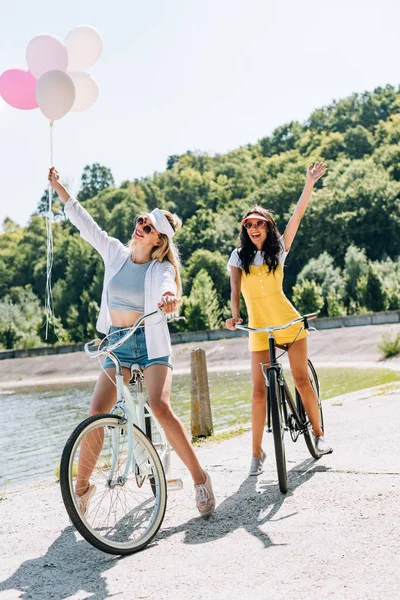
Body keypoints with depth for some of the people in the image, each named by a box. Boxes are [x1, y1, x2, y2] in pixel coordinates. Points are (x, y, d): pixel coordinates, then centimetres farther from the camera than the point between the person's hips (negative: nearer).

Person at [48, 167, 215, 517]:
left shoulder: (162, 269, -6)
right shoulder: (116, 253, 4)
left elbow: (165, 288, -28)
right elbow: (85, 224, 6)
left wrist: (169, 296, -52)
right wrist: (58, 187, 5)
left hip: (151, 342, -3)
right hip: (117, 343, 4)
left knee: (161, 408, -23)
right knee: (97, 411, -10)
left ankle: (200, 479, -11)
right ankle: (83, 485, 6)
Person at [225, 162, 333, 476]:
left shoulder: (279, 249, 4)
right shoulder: (239, 256, 5)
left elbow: (298, 215, -2)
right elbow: (235, 290, -6)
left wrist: (310, 182, -9)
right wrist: (234, 315, -25)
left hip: (288, 322, 0)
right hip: (259, 329, 0)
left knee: (301, 378, 2)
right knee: (259, 389, -2)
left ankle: (319, 434, 20)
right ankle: (257, 452, 5)